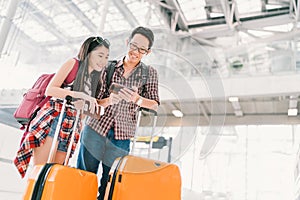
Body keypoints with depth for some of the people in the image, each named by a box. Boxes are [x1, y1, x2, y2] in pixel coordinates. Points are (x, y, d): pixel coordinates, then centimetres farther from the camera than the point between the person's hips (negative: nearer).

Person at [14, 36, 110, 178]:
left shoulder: (94, 77, 17)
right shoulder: (73, 63, -1)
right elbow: (50, 90, -12)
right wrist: (79, 95, -21)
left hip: (70, 125, 6)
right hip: (52, 118, -6)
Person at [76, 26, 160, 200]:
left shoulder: (149, 73, 5)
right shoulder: (109, 68, 5)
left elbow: (155, 105, -5)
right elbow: (98, 100, 4)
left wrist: (136, 99, -25)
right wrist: (110, 100, -19)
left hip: (121, 137, 0)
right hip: (95, 129, 1)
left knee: (108, 185, 5)